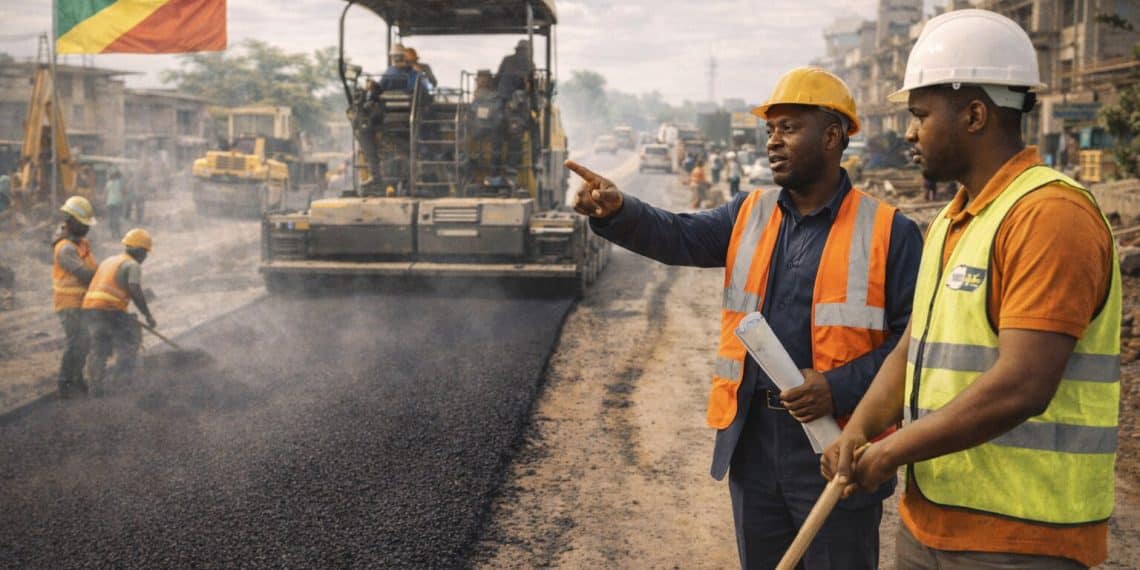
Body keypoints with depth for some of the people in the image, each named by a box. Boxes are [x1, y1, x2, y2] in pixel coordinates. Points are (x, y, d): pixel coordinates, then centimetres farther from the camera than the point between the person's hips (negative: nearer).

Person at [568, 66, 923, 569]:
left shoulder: (888, 232, -7)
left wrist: (842, 388, -20)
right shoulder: (749, 215, 8)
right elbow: (680, 238, -8)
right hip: (752, 442, 5)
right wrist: (618, 212, -27)